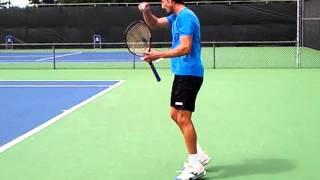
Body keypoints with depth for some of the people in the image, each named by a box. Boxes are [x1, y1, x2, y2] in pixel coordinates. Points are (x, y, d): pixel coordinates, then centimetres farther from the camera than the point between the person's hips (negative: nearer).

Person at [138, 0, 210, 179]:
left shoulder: (185, 17, -16)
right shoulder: (177, 17, 14)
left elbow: (185, 48, -24)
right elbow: (154, 24, 20)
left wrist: (158, 55, -20)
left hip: (189, 74, -10)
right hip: (183, 73, 10)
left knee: (183, 118, -8)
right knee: (175, 114, 15)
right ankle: (199, 155, 22)